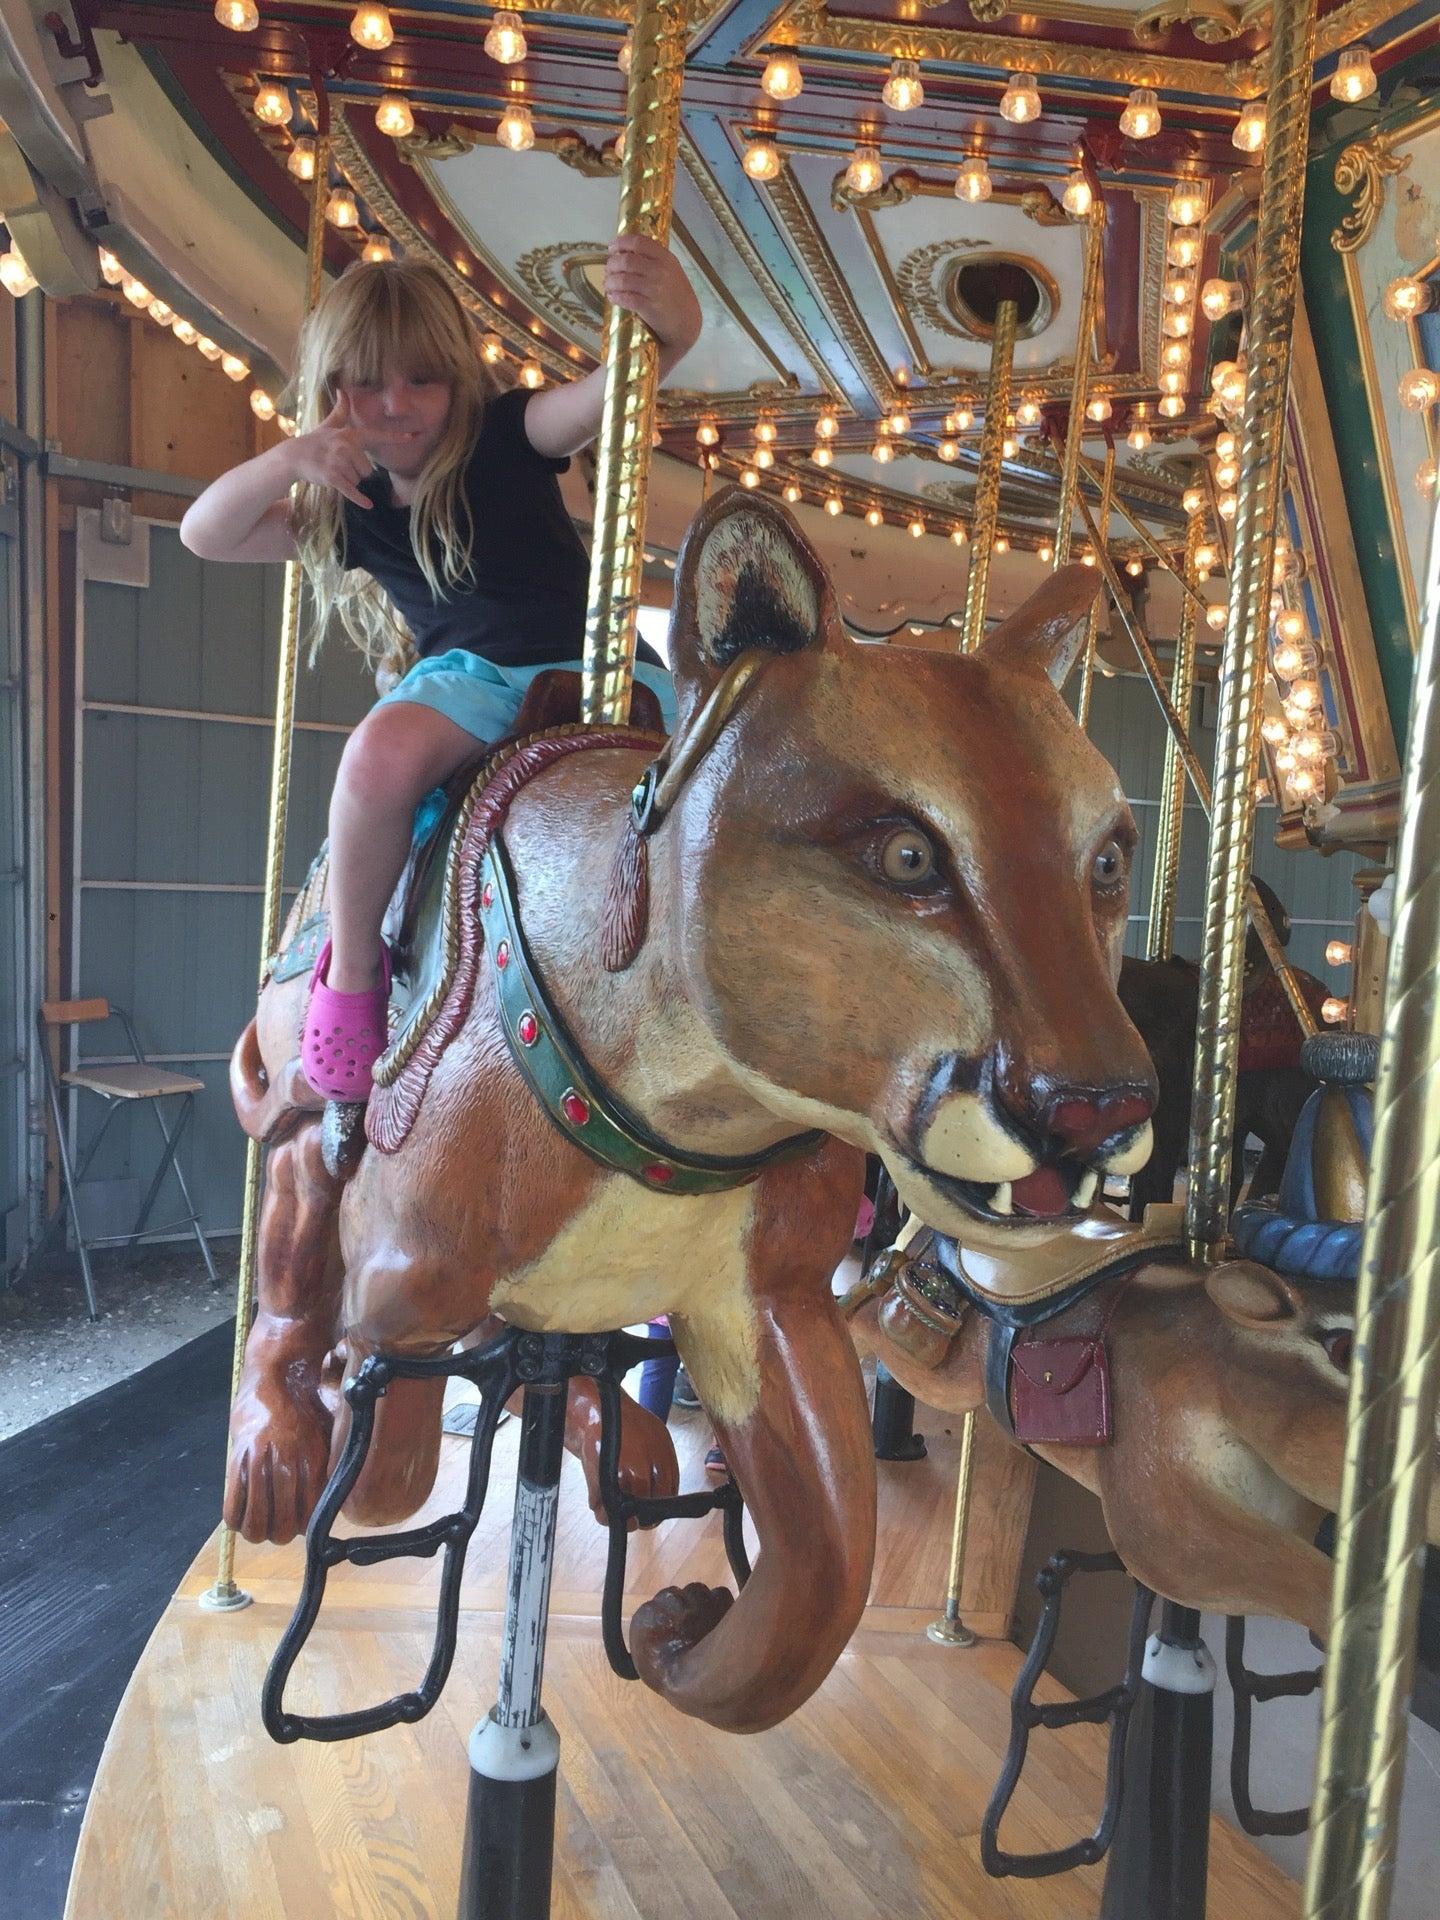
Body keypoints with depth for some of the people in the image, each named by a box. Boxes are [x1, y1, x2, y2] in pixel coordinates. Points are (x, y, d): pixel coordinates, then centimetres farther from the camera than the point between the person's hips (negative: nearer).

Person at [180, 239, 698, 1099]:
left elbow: (604, 392, -17)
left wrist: (668, 320, -42)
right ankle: (352, 965, -14)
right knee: (381, 752, -33)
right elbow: (204, 535, 9)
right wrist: (284, 462, -12)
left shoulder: (507, 439, 0)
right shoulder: (348, 508, 11)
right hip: (472, 677, 1)